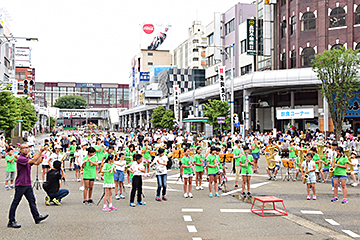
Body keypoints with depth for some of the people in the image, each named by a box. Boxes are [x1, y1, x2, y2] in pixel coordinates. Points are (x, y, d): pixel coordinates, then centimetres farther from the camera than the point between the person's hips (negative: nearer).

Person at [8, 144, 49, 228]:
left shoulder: (28, 158, 13)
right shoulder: (20, 159, -15)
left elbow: (37, 163, 5)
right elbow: (32, 161, -25)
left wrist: (41, 153, -2)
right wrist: (40, 152, -22)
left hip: (28, 184, 9)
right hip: (20, 185, -9)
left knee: (32, 201, 11)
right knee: (15, 203, -2)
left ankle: (37, 217, 18)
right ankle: (11, 222, 4)